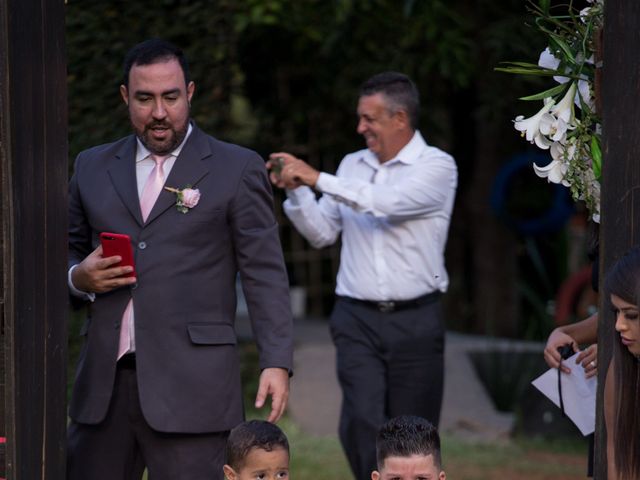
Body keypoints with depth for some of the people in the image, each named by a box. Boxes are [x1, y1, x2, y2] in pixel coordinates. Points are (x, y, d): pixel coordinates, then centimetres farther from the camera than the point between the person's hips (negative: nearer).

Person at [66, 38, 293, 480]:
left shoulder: (237, 170, 4)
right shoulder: (93, 167, 15)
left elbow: (265, 273, 0)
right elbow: (70, 252, 24)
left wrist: (277, 361, -10)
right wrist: (79, 277, 0)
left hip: (191, 382, -4)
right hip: (105, 378, 4)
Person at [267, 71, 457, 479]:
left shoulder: (437, 166, -4)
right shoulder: (353, 166, 12)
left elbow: (388, 203, -21)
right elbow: (323, 234, 13)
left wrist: (317, 178, -18)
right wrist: (295, 190, -2)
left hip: (415, 321, -3)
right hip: (358, 320, 3)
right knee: (361, 421, -15)